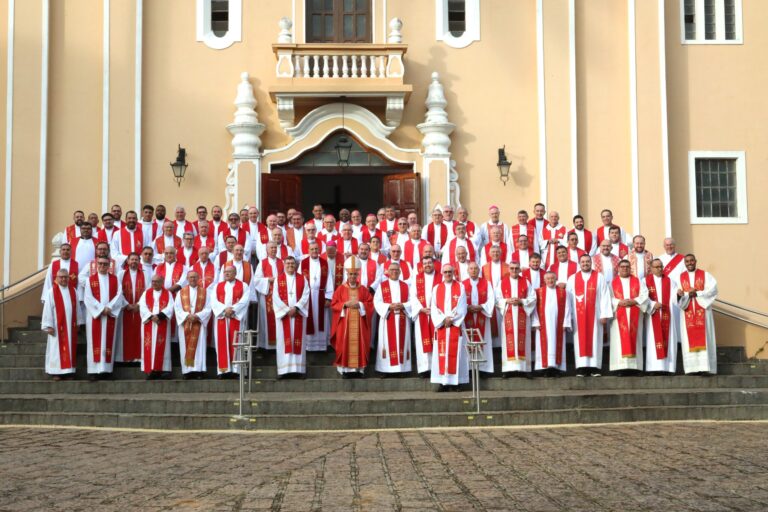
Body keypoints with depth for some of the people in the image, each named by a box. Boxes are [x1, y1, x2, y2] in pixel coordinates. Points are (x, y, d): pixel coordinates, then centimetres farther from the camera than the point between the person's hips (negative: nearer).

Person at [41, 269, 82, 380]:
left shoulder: (73, 290, 8)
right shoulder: (51, 292, -5)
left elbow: (77, 308, 12)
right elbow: (47, 309, -7)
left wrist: (78, 322, 10)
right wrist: (48, 325, -11)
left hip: (70, 326, 4)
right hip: (57, 326, -4)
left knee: (70, 348, 6)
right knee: (57, 347, -1)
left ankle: (69, 371, 11)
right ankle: (56, 372, 3)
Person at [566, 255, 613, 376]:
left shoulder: (599, 277, 5)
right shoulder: (572, 279, 9)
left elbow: (605, 296, -1)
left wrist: (604, 314, -9)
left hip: (595, 315, -1)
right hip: (578, 315, 1)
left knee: (595, 339, -1)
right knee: (580, 340, -1)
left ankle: (594, 367, 0)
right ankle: (581, 367, -1)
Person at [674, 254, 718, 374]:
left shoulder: (705, 275, 6)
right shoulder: (679, 278, 10)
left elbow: (712, 290, -6)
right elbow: (677, 294, -1)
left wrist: (697, 294, -13)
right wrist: (688, 294, -20)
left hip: (703, 312, -1)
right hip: (687, 313, 1)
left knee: (704, 338, -6)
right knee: (689, 339, -3)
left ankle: (706, 367, -10)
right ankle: (693, 367, -3)